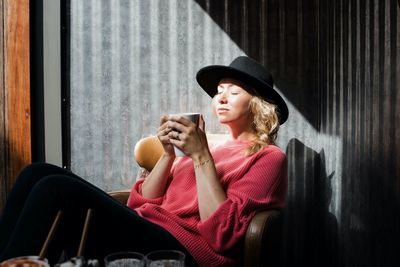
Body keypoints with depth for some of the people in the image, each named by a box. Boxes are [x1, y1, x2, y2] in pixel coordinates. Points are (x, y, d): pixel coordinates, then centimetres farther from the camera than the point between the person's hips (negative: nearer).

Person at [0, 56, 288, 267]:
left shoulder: (269, 157, 6)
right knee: (39, 173, -10)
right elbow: (142, 204, 16)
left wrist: (201, 157, -11)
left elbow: (221, 234, -11)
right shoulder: (212, 148, 26)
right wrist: (168, 153, 2)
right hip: (144, 231, 8)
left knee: (56, 189, -25)